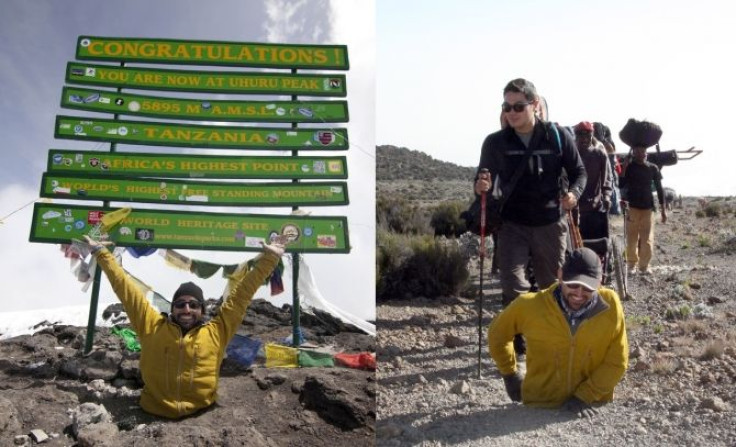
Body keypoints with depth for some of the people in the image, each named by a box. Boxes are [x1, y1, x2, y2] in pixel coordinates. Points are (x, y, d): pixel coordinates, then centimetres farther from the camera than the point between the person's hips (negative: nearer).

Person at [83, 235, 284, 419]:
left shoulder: (217, 331, 4)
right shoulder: (152, 326, 6)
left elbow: (241, 294, 6)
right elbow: (125, 287, 11)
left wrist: (268, 258, 6)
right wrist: (100, 251, 16)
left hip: (200, 416, 0)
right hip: (154, 415, 0)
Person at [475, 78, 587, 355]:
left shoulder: (558, 137, -5)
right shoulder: (495, 142, -4)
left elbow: (579, 171, 4)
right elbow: (484, 181, 2)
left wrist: (574, 192, -18)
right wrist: (481, 187, -23)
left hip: (550, 223, 1)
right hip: (512, 224, 0)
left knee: (552, 285, 15)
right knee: (512, 285, -13)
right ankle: (517, 339, 3)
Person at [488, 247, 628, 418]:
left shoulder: (610, 305, -14)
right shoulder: (530, 305, -16)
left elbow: (617, 362, -6)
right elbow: (497, 333, 2)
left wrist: (584, 397, -12)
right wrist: (510, 374, 7)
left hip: (590, 409, 1)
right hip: (540, 406, 0)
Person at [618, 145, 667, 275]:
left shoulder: (652, 168, 6)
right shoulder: (628, 167, 2)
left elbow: (659, 188, 9)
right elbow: (621, 185, -8)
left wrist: (663, 209, 6)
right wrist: (624, 168, -17)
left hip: (647, 207, 1)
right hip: (632, 207, -1)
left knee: (647, 240, -5)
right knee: (631, 239, -1)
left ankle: (644, 265, 6)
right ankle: (632, 265, 11)